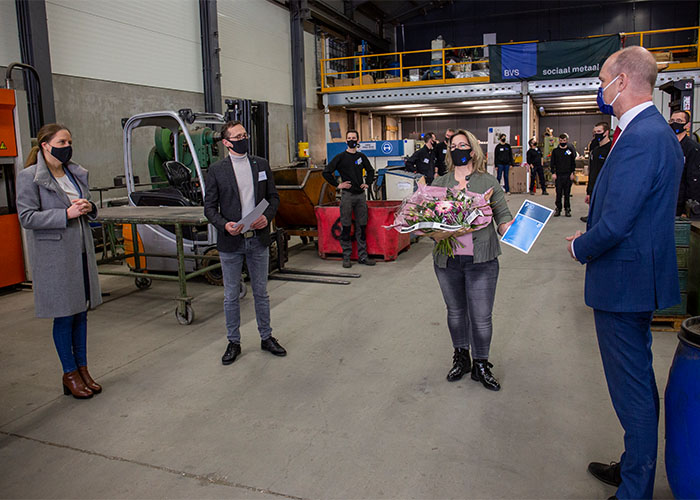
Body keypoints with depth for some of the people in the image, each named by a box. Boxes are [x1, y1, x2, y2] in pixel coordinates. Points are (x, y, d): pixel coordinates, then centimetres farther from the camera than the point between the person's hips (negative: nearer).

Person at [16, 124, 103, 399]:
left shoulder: (77, 173, 12)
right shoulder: (29, 177, -7)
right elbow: (26, 217, -12)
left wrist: (89, 208, -2)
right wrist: (66, 214, -20)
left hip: (82, 250, 6)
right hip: (54, 255, -6)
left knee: (81, 312, 12)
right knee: (64, 316, 2)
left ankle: (82, 369, 24)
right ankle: (70, 375, 17)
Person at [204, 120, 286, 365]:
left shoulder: (261, 164, 7)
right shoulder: (216, 170, -1)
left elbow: (273, 196, 10)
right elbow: (209, 207, -1)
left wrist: (267, 216, -10)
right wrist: (224, 224, -19)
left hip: (258, 239, 2)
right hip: (230, 242, -2)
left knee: (261, 292, 13)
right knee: (231, 296, 8)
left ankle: (266, 337, 27)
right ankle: (233, 342, 23)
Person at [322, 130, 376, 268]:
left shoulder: (362, 157, 12)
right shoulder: (341, 157, 0)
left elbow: (370, 171, 27)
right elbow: (326, 172, -2)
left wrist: (367, 183, 13)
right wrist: (337, 185, -5)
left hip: (361, 195, 4)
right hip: (347, 195, -4)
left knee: (362, 226, 6)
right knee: (346, 227, -1)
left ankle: (362, 256, 13)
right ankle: (346, 257, 7)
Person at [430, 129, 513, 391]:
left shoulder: (488, 182, 5)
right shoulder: (439, 184, 10)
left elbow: (503, 216, 3)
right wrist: (432, 232, -12)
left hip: (481, 260, -2)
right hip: (447, 260, 3)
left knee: (481, 316, 1)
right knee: (455, 311, 16)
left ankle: (481, 365, 21)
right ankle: (461, 358, 34)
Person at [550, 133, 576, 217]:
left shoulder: (571, 150, 7)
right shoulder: (555, 151, 6)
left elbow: (573, 163, 9)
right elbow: (552, 163, 6)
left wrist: (572, 173, 0)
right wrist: (553, 173, -4)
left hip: (568, 175, 0)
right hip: (558, 175, 0)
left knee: (567, 193, 4)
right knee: (558, 193, 1)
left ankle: (567, 209, 11)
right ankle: (558, 209, 9)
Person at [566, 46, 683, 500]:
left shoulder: (640, 137, -23)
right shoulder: (656, 131, 11)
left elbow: (615, 223, -27)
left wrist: (580, 248, -8)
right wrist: (589, 238, 10)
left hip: (624, 280, -11)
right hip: (640, 276, 11)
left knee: (633, 389, 3)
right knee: (639, 382, 21)